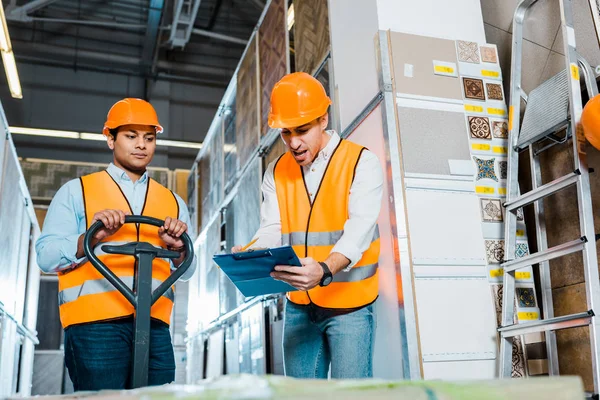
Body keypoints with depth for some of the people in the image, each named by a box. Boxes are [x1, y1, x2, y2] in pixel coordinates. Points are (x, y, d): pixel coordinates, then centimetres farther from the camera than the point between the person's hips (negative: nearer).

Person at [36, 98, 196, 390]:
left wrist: (179, 249, -9)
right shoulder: (76, 191, 10)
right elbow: (46, 257, 0)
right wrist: (90, 239, -16)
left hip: (155, 327, 3)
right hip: (94, 323, -3)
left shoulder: (173, 202, 18)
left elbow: (187, 271, 12)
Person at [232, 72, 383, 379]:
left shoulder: (361, 163, -9)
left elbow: (358, 232, -21)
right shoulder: (276, 173, 6)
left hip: (349, 302, -4)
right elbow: (271, 230, -2)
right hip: (298, 305, 4)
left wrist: (324, 270, -39)